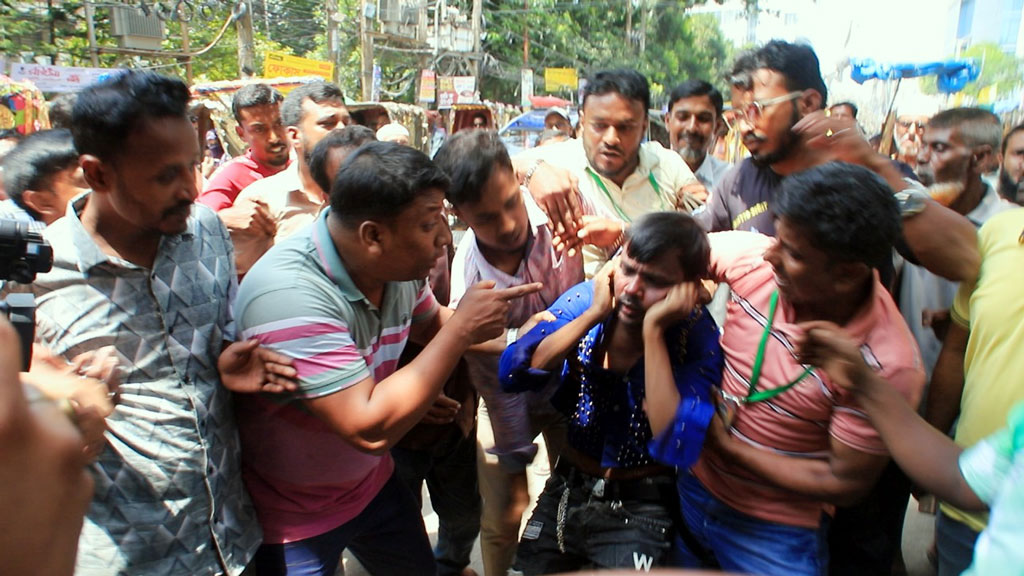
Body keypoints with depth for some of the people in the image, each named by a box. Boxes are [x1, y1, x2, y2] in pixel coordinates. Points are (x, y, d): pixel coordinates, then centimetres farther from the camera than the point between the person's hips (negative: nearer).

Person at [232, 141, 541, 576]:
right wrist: (462, 330, -29)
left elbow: (429, 324, 9)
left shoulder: (397, 262, -12)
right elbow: (370, 429, -35)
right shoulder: (290, 295, -34)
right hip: (292, 516, -6)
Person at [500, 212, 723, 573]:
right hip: (565, 490, 3)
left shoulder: (697, 337, -18)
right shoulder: (586, 299, -11)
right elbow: (513, 374, -19)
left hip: (639, 508, -3)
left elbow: (676, 446, -31)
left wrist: (653, 330, -32)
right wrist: (593, 315, -25)